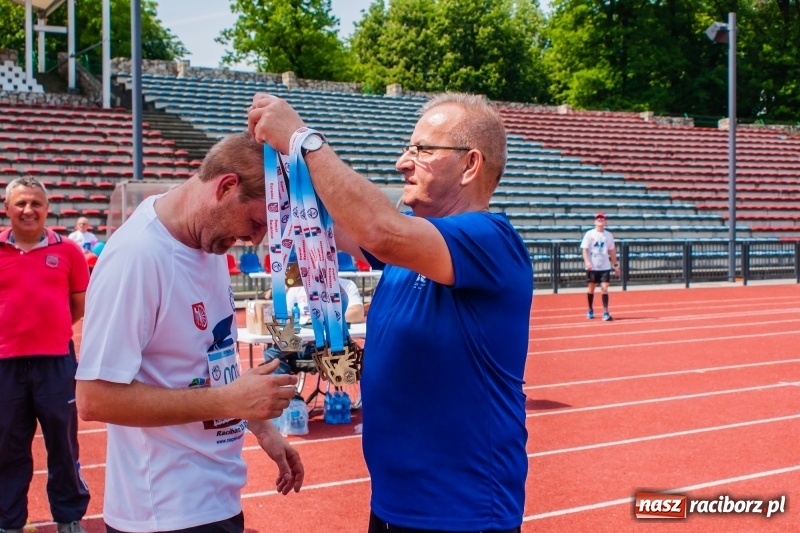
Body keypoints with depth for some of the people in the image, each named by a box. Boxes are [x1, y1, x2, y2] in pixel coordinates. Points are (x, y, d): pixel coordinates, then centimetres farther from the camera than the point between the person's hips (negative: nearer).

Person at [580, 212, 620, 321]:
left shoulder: (608, 235, 7)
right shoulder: (589, 234, -2)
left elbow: (612, 251, 14)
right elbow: (584, 249, -6)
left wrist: (616, 264, 12)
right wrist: (587, 262, -20)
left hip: (605, 266, 1)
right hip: (592, 266, -1)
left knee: (604, 288, -8)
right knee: (591, 288, 10)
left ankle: (605, 313, -9)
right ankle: (590, 310, 27)